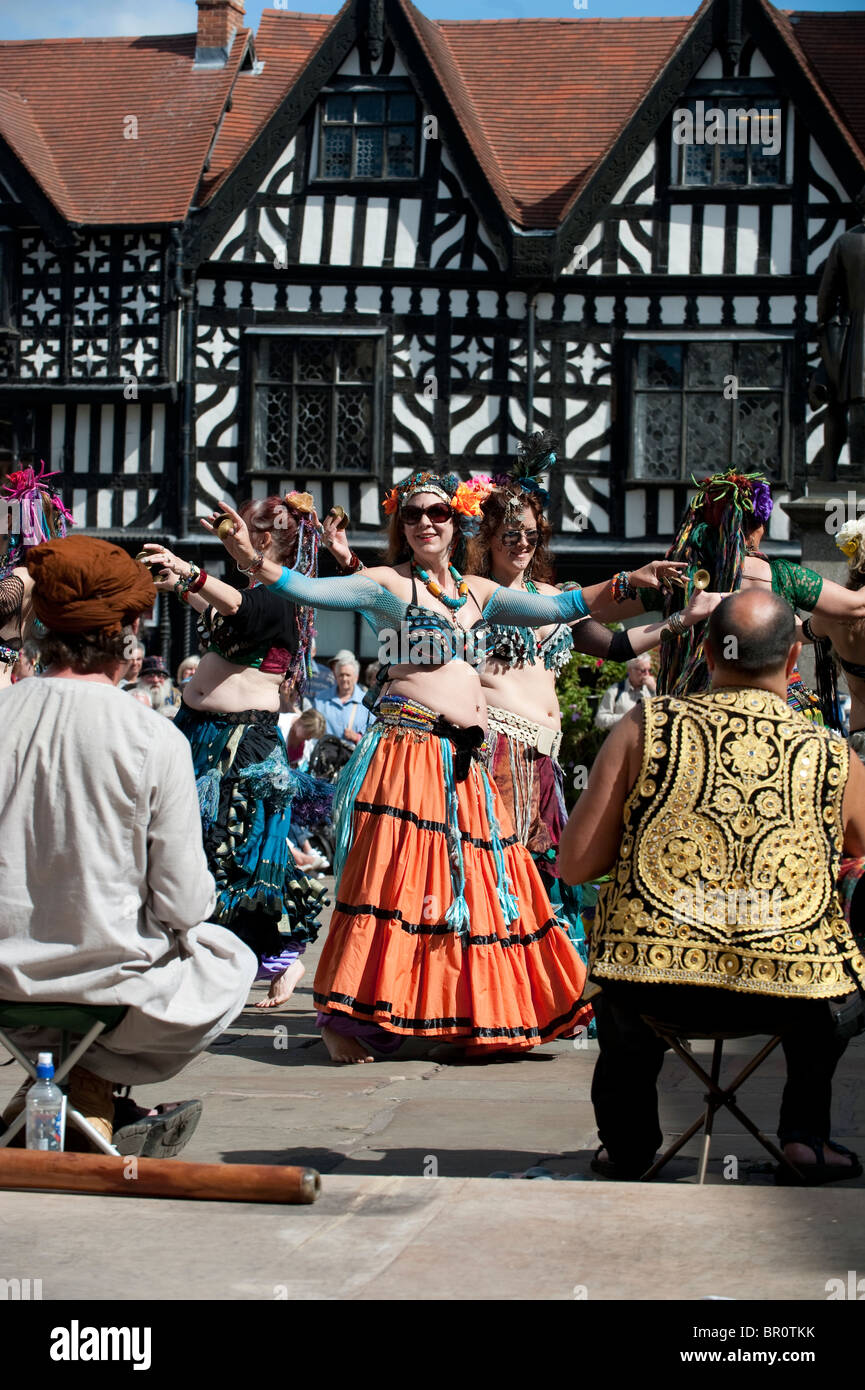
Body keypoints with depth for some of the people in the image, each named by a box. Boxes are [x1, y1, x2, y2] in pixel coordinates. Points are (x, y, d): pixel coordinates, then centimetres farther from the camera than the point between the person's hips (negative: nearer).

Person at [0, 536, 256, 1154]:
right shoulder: (154, 738, -17)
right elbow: (185, 903, -14)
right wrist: (198, 897, 10)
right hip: (109, 975, -4)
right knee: (232, 960, 28)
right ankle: (94, 1083, 17)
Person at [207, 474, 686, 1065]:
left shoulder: (479, 593, 16)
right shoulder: (387, 584, -1)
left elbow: (560, 607, 18)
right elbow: (313, 591, -14)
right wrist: (254, 560, -28)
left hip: (466, 760, 6)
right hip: (406, 745, -6)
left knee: (474, 880, 7)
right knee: (396, 878, -12)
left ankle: (474, 1018, 18)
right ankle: (345, 1019, -6)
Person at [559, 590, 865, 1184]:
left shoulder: (644, 728, 0)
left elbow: (575, 865, 0)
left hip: (657, 993, 1)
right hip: (789, 996, 0)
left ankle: (628, 1141, 38)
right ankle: (805, 1130, 29)